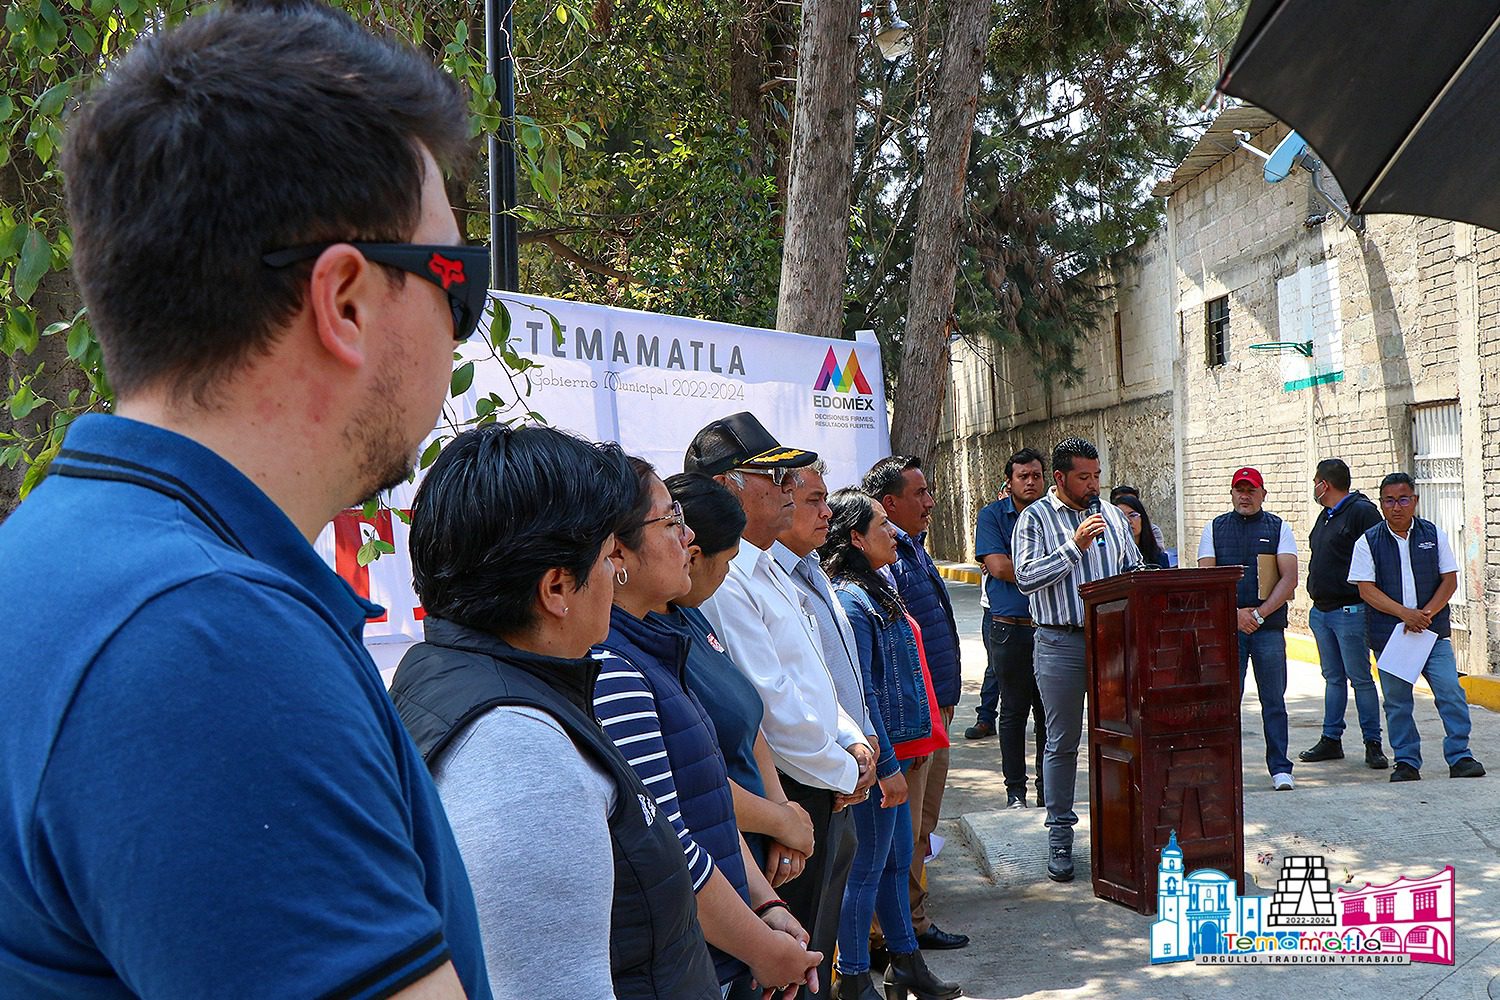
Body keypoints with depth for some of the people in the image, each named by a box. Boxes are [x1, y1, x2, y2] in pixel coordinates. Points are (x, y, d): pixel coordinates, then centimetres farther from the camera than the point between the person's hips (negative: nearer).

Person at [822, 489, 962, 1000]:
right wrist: (886, 765, -21)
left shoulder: (875, 590, 12)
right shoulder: (851, 601, -19)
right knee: (867, 867, 1)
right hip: (875, 755, -10)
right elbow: (861, 694, -22)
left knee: (897, 858, 19)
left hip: (893, 747, 10)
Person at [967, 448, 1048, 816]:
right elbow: (998, 566, -10)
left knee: (1049, 710, 5)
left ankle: (1048, 787, 15)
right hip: (1010, 629, -2)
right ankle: (1015, 790, 13)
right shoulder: (992, 515, 1)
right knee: (1014, 712, 4)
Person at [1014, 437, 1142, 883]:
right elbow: (1025, 577, -13)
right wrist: (1075, 546, -18)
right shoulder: (1035, 518, -2)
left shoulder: (1110, 514, 12)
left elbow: (1135, 570, 17)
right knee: (1062, 742, 4)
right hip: (1061, 643, -4)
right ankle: (1059, 834, 12)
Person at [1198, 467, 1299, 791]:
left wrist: (1260, 613, -12)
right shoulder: (1214, 529, 11)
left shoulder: (1278, 528, 8)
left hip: (1269, 627, 0)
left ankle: (1280, 768, 8)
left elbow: (1289, 579, 0)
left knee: (1274, 700, 2)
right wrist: (1235, 613, -10)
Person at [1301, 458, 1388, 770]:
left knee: (1360, 678, -4)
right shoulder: (1325, 516, 18)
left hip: (1349, 611, -9)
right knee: (1333, 678, 13)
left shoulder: (1362, 512, -11)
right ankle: (1331, 740, 18)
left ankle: (1373, 743, 3)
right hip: (1321, 611, 9)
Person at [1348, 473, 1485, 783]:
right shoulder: (1368, 542, 1)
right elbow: (1366, 589, -5)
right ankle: (1406, 762, 13)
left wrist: (1427, 613, -11)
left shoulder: (1434, 535, 7)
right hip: (1388, 635, -1)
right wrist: (1404, 613, -16)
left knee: (1451, 693, -7)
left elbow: (1450, 580, 5)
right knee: (1397, 701, 4)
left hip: (1433, 632, 1)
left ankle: (1460, 757, 2)